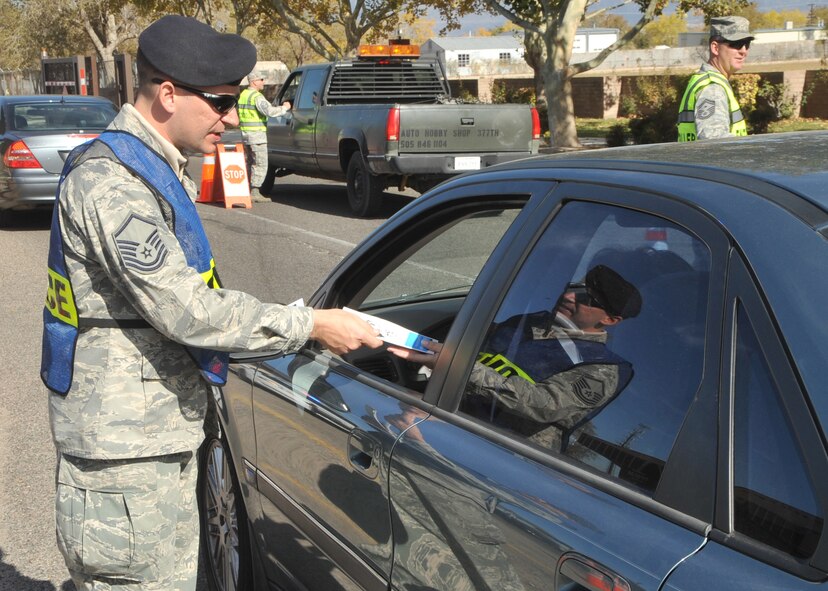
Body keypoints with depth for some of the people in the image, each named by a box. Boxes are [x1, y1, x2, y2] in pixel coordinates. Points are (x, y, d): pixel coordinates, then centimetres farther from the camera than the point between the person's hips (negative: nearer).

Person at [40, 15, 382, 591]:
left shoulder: (158, 170, 13)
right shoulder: (109, 181, -20)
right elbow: (184, 310, -26)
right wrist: (310, 325, -20)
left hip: (166, 438, 10)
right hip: (124, 450, -10)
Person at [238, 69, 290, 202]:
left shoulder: (243, 95, 14)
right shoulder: (256, 96, -15)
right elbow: (269, 111, -26)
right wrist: (284, 108, -12)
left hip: (245, 133, 9)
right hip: (256, 134, -9)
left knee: (252, 163, 16)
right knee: (261, 164, -6)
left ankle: (249, 191, 16)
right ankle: (255, 192, -10)